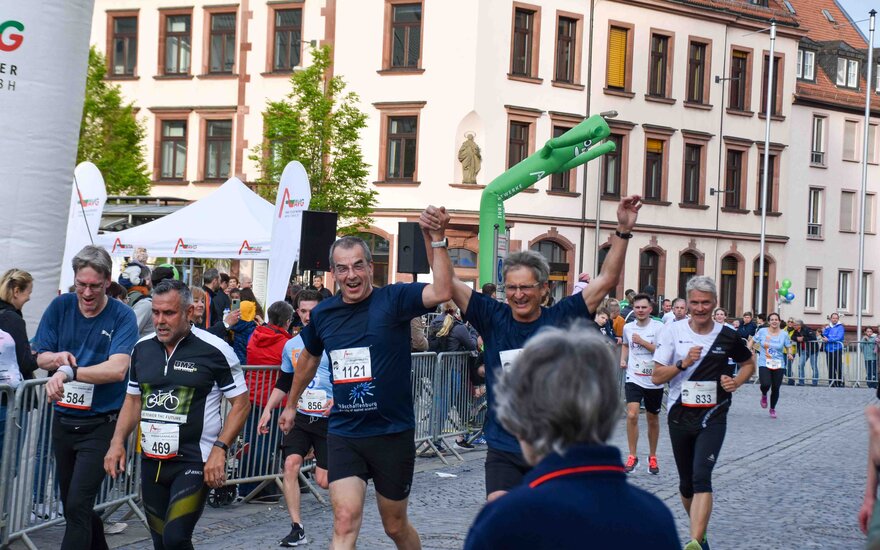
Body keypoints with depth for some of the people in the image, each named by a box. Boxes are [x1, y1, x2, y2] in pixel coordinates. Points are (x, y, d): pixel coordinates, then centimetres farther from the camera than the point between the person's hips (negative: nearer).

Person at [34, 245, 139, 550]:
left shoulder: (122, 316, -11)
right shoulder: (60, 307, 1)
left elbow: (117, 369, -24)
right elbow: (41, 357, 5)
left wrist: (69, 371, -34)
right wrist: (58, 358, -18)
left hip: (100, 425, -5)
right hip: (63, 420, 6)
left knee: (78, 507, -12)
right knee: (71, 504, 18)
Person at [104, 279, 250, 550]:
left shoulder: (214, 350, -9)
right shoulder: (142, 348, 8)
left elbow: (241, 403, -6)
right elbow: (133, 400, 18)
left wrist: (219, 449, -16)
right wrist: (117, 442, 4)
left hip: (194, 462, -6)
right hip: (152, 461, 6)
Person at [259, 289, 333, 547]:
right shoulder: (291, 345, 9)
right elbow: (283, 383, 19)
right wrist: (268, 410, 11)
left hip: (328, 419, -4)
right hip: (300, 417, 4)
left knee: (323, 480, -4)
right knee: (291, 464, -14)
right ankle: (297, 529, -9)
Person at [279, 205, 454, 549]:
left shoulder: (393, 300, -10)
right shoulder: (323, 314, 3)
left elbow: (441, 292, -29)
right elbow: (309, 359, 23)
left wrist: (437, 239, -35)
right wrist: (291, 405, 33)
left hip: (393, 433, -2)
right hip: (344, 434, 2)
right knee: (345, 521, -13)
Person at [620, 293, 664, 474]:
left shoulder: (659, 327, -9)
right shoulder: (628, 327, 4)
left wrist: (642, 341, -19)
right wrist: (623, 360, 8)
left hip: (654, 380, -1)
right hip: (634, 379, 1)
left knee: (653, 420, 12)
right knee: (632, 415, -17)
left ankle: (652, 457, 30)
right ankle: (632, 456, -5)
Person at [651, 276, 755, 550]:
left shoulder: (727, 336, -1)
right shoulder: (673, 331, -2)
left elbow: (749, 363, 17)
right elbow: (657, 376, -3)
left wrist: (736, 382, -3)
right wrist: (683, 363, -20)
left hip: (713, 417, -2)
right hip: (680, 415, 2)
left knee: (701, 476, -20)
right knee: (686, 483, 11)